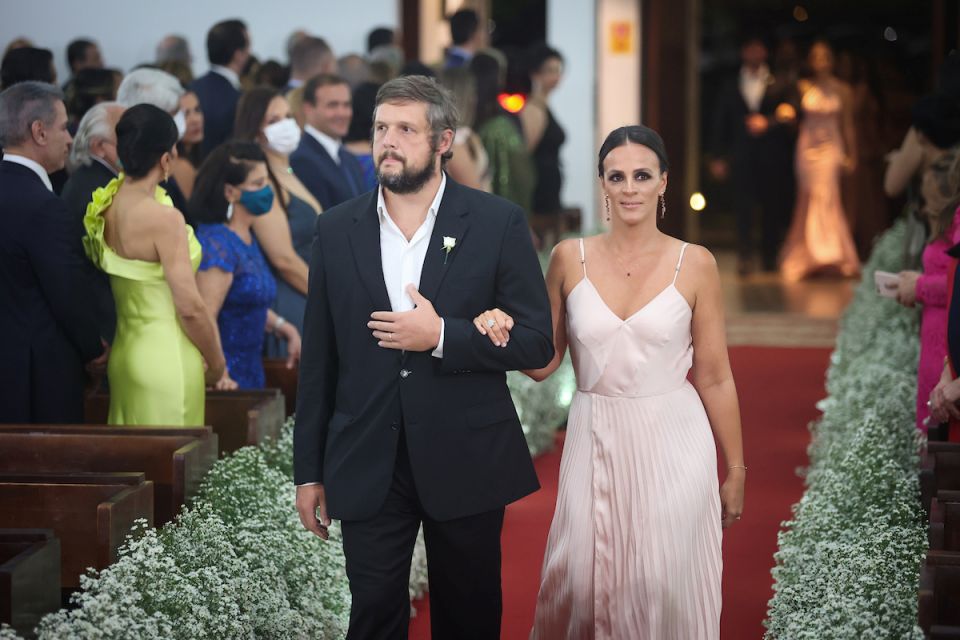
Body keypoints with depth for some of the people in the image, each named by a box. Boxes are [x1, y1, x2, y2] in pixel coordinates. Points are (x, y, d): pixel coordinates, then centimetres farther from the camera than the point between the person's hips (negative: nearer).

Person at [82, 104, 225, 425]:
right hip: (166, 359, -8)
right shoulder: (164, 218, -19)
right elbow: (190, 307, -18)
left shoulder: (106, 208, 3)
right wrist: (216, 362, -3)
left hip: (123, 353, 8)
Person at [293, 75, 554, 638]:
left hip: (466, 464, -1)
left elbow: (537, 342, -5)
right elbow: (319, 360, 8)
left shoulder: (498, 223, -3)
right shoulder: (337, 231, 5)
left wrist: (441, 336, -18)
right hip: (368, 468, 1)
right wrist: (309, 471, 7)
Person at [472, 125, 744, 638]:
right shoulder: (571, 258, 1)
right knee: (578, 580, 3)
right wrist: (504, 331, -13)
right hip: (595, 442, 1)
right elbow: (544, 363, 7)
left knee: (664, 587, 0)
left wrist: (735, 470, 5)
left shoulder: (694, 264, -3)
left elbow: (715, 377, 1)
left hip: (672, 443, -1)